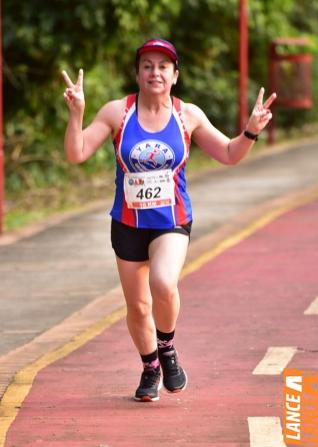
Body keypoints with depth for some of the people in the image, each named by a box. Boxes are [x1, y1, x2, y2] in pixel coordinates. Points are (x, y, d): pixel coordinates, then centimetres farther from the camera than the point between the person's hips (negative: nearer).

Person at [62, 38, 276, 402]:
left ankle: (167, 350, -1)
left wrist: (251, 131, -11)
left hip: (172, 223, -1)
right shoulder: (117, 112, -5)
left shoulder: (188, 116, -2)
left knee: (163, 284, -29)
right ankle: (151, 369, 36)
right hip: (128, 224, 1)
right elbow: (76, 154, -8)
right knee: (137, 307, 9)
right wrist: (76, 113, -22)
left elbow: (229, 154, 7)